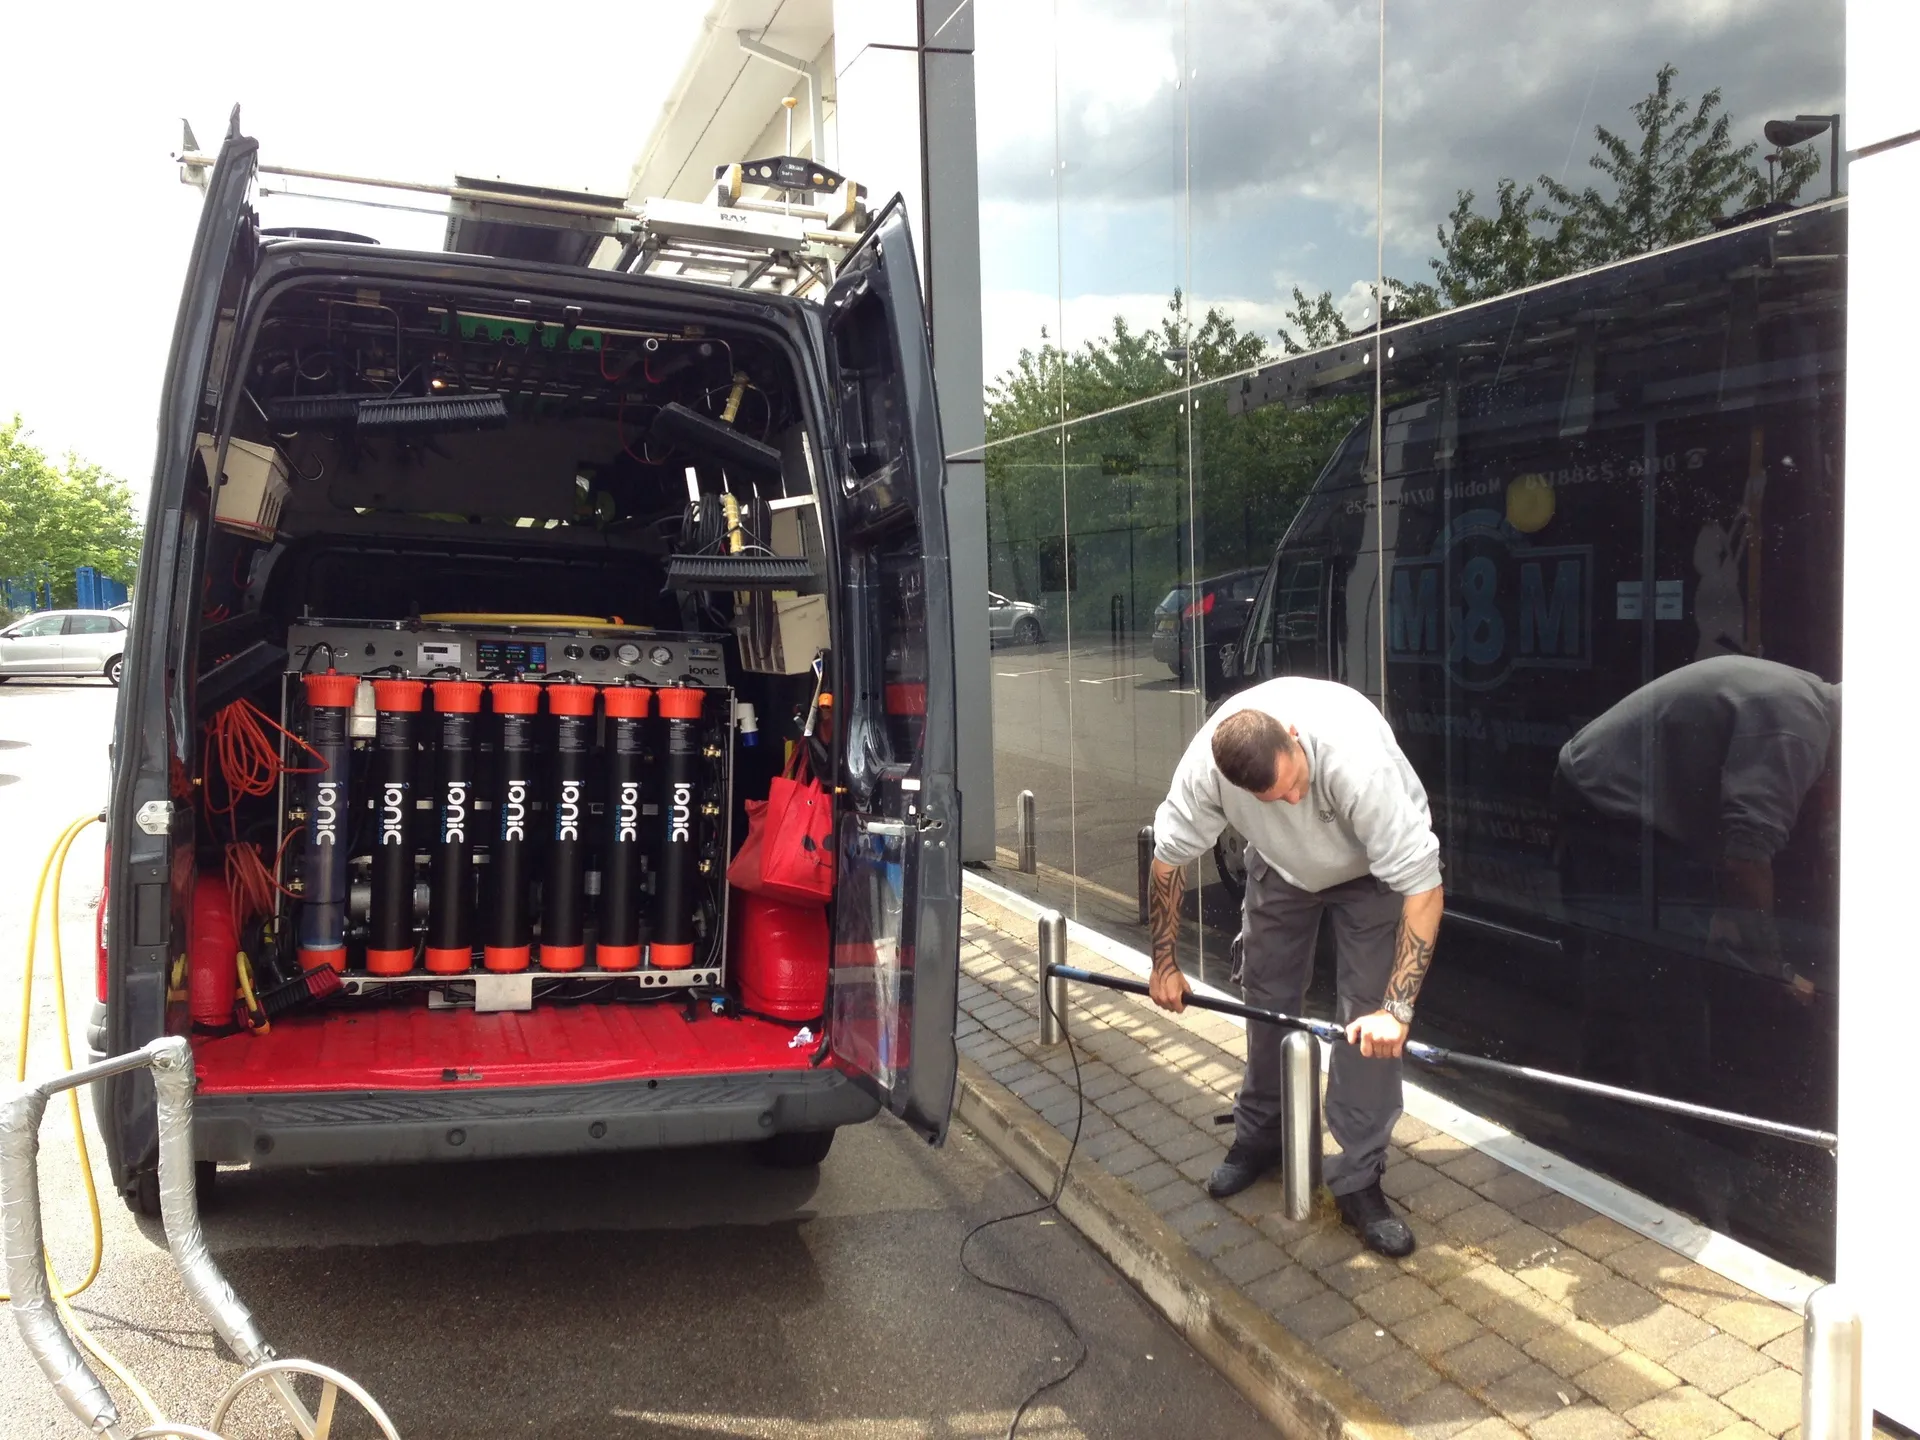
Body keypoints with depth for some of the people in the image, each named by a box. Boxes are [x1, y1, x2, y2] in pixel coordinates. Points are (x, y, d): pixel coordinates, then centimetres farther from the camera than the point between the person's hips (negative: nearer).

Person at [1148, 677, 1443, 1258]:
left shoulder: (1360, 762, -44)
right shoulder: (1206, 764, -33)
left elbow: (1423, 888, -39)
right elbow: (1169, 857, -15)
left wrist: (1396, 1009, -41)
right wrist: (1164, 963, -8)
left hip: (1371, 865, -3)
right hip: (1282, 862, 3)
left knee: (1372, 1019, -11)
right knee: (1266, 996, 7)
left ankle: (1358, 1179, 2)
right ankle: (1259, 1136, 28)